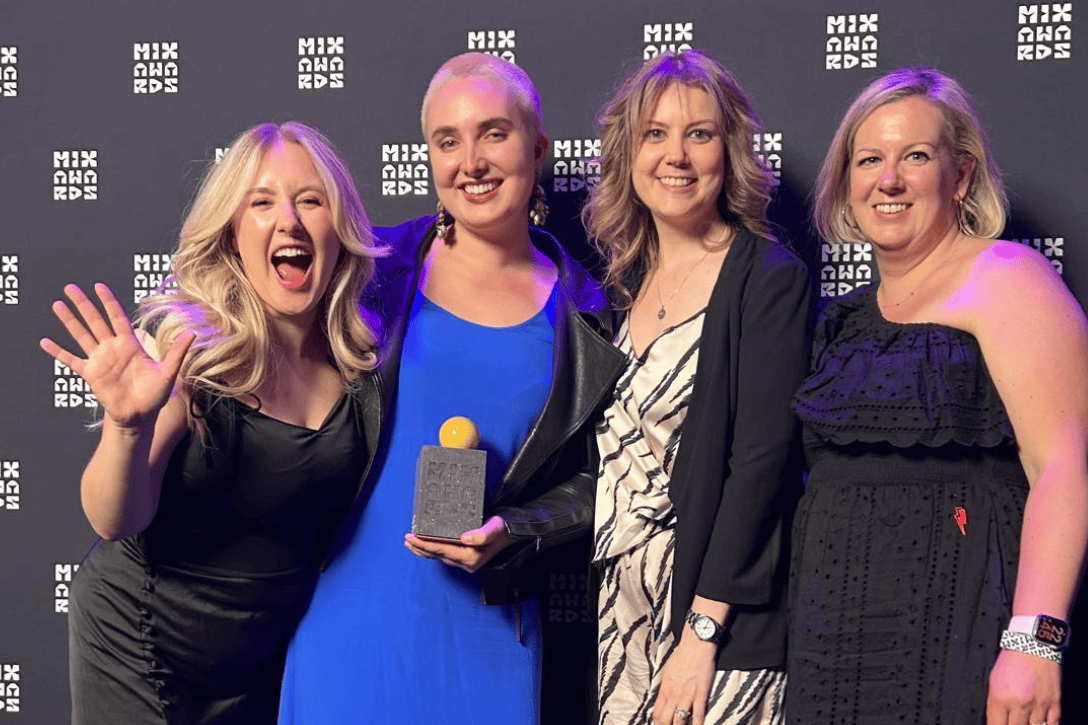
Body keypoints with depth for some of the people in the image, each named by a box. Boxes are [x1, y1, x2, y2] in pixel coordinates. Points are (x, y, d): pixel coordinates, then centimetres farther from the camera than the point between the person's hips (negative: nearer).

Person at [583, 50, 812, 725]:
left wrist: (702, 631, -19)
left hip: (721, 618, -6)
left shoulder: (771, 279, -10)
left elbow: (763, 460, -16)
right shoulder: (630, 278, 10)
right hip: (622, 603, 6)